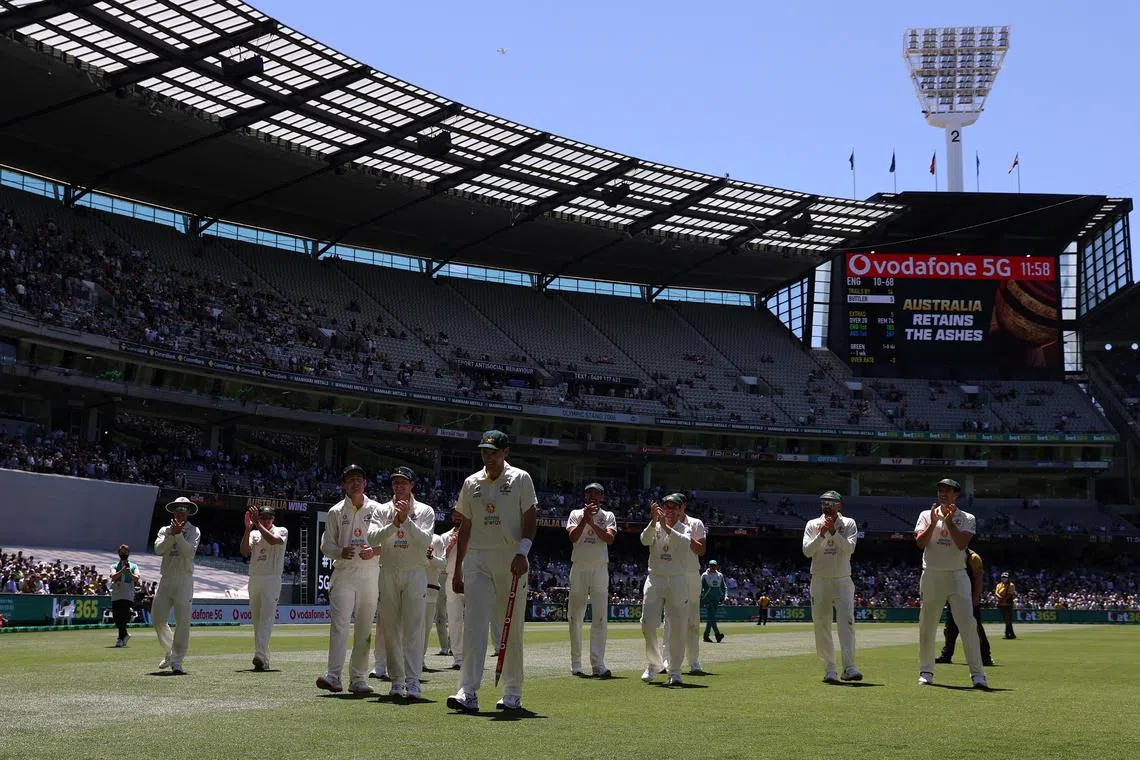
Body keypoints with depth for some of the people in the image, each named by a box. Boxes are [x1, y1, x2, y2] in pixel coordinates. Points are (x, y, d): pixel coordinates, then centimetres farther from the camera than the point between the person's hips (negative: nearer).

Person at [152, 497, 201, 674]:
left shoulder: (194, 531, 5)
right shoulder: (164, 530, 14)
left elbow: (189, 551, -12)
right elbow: (158, 549, -5)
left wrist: (178, 535, -17)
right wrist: (172, 534, -14)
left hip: (184, 580, -3)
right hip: (165, 579, 3)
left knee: (183, 622, -9)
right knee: (159, 620, 2)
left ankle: (176, 661, -4)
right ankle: (170, 652, 25)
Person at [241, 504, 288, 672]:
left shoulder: (281, 531, 4)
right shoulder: (254, 534, 15)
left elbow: (273, 540, -20)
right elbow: (244, 551, -4)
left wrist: (257, 524, -20)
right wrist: (248, 528, -13)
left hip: (271, 580, -5)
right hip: (254, 580, 5)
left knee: (266, 618, -16)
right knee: (256, 620, 7)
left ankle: (260, 656, -28)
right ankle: (263, 659, 14)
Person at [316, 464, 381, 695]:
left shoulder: (376, 509, 9)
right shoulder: (336, 512, 7)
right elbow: (326, 545, 8)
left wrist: (374, 550, -11)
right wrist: (341, 551, -12)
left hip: (370, 574, 2)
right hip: (344, 572, -1)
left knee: (365, 626, 3)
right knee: (339, 622, -14)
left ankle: (358, 678, 9)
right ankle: (333, 674, -19)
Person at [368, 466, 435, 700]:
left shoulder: (425, 511, 4)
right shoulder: (382, 510, 9)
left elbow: (425, 541, -10)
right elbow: (372, 538, -6)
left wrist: (407, 520, -18)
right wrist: (395, 524, -17)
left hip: (415, 573, -2)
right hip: (388, 573, 3)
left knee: (413, 628, -10)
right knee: (390, 627, 3)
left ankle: (413, 681, -12)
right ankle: (397, 681, 10)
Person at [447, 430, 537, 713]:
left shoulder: (520, 479, 4)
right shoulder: (471, 483, 13)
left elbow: (529, 519, -1)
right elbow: (465, 527, 16)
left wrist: (522, 552, -17)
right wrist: (457, 569, 13)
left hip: (511, 559, -2)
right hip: (477, 560, 2)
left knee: (512, 627, 2)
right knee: (474, 623, -9)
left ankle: (513, 693, 11)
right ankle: (468, 693, -15)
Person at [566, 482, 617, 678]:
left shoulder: (608, 516, 9)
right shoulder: (576, 514, 9)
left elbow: (609, 538, -8)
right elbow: (573, 537, -8)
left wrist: (592, 522, -16)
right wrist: (585, 518, -17)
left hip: (600, 569, 0)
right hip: (578, 568, 0)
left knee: (600, 617, -8)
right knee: (575, 617, 1)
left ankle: (598, 665, -11)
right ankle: (575, 664, 8)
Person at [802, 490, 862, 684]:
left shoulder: (848, 524, 4)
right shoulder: (812, 525, 6)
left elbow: (849, 549, -10)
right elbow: (807, 551, -5)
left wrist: (834, 532, -19)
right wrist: (821, 534, -17)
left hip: (842, 581, -1)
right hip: (820, 581, 1)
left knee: (847, 621, -15)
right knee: (821, 626, 0)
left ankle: (849, 668, -20)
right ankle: (829, 670, 6)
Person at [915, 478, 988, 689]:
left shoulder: (966, 519, 5)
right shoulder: (926, 515, 9)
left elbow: (962, 543, -11)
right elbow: (920, 542, -5)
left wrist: (948, 521, -16)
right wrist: (933, 523, -16)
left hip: (957, 575, -2)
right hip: (932, 575, 2)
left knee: (967, 622, -12)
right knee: (927, 625, 5)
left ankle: (977, 674, -13)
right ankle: (926, 671, 18)